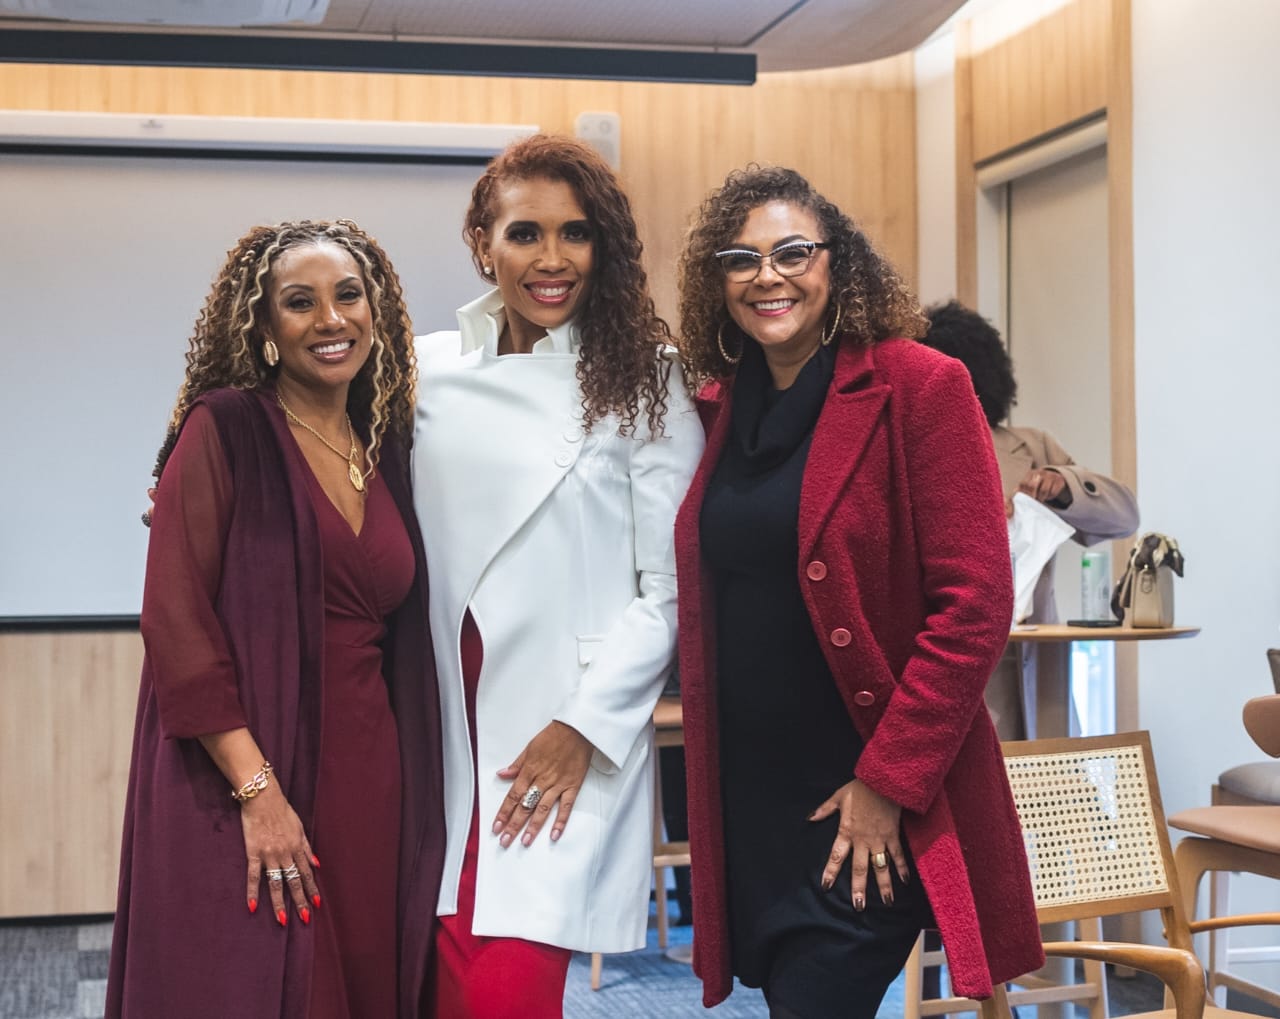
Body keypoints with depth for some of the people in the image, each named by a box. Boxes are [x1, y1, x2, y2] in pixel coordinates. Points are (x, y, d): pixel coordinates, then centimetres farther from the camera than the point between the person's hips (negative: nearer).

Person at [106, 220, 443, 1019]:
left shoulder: (388, 449, 12)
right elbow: (175, 621, -12)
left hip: (370, 784, 5)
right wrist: (256, 788, -17)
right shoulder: (223, 430, -4)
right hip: (242, 780, -5)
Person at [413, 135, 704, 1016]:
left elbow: (669, 588, -3)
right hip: (449, 736, 3)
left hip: (572, 742, -3)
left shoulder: (640, 380, 0)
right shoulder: (430, 374, 9)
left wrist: (584, 725, -9)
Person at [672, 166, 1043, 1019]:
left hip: (870, 816, -6)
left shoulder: (918, 389, -9)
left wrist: (890, 783, -16)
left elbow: (975, 605, -14)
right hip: (748, 803, 6)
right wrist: (708, 781, 9)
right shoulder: (720, 410, 10)